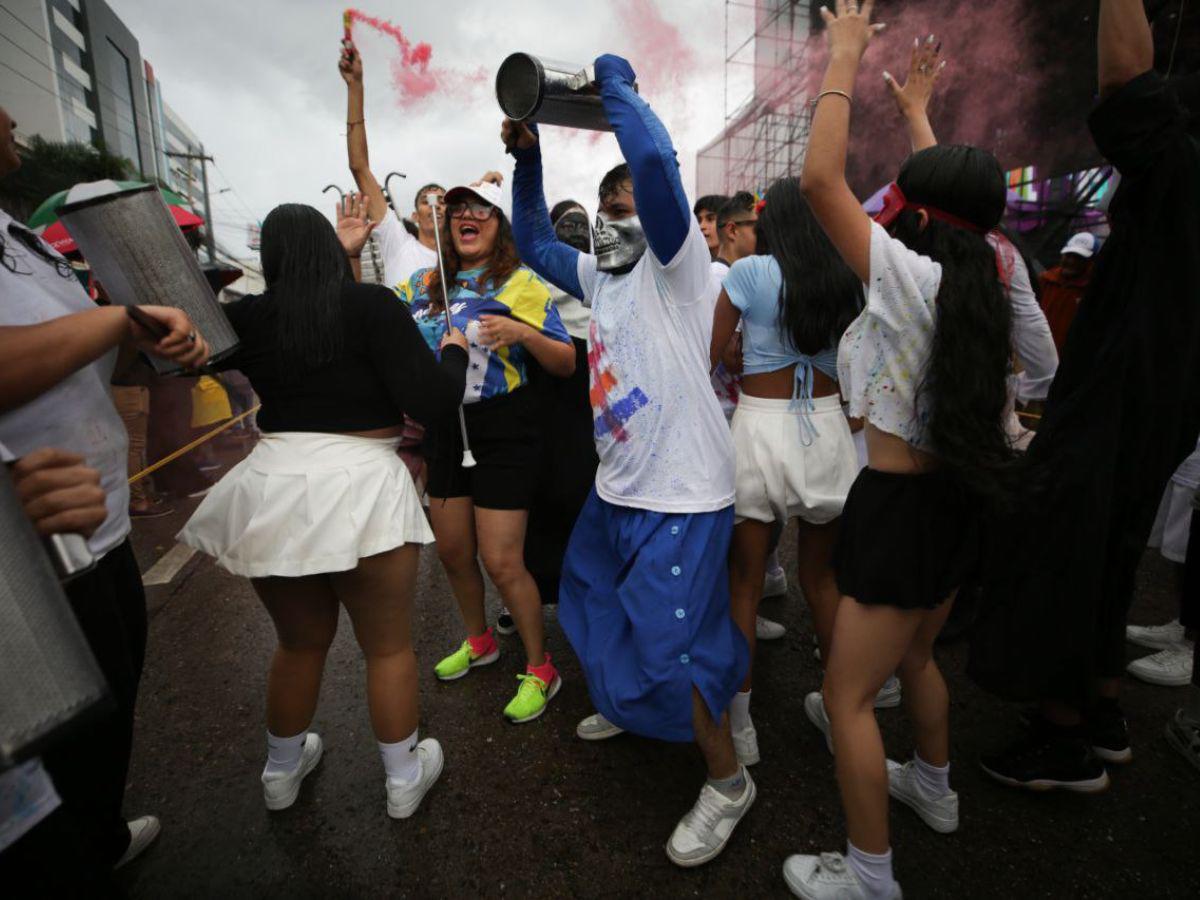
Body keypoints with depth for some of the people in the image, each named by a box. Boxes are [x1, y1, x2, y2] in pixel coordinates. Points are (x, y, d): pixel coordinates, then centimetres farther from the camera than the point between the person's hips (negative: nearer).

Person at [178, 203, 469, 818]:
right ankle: (404, 779, 31)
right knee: (389, 647, 14)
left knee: (299, 642, 25)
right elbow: (433, 403, -13)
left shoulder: (247, 317, 3)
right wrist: (454, 352, 5)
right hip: (361, 490, -4)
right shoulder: (372, 304, -8)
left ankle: (282, 770, 45)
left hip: (271, 489, 5)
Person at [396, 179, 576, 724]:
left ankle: (540, 670, 18)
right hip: (444, 427, 6)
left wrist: (524, 333, -26)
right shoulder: (425, 284, 10)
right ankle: (478, 642, 41)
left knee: (501, 561, -5)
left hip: (503, 432, -6)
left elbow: (566, 364, -9)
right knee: (452, 551, 15)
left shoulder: (521, 284, -7)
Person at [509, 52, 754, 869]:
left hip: (682, 497, -9)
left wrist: (614, 81, -9)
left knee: (670, 642, -2)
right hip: (616, 489, 9)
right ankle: (630, 707, 53)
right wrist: (527, 160, 10)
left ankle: (729, 782, 24)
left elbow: (654, 162, -27)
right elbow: (535, 242, 23)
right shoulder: (599, 274, 11)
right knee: (596, 611, 25)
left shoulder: (674, 265, -11)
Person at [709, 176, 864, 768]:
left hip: (759, 427, -4)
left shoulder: (750, 272, -6)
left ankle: (740, 726, 15)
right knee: (821, 576, 19)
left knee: (744, 583, 7)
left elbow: (708, 358, -1)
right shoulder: (847, 280, 5)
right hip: (826, 427, 4)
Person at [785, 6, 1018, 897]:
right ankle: (934, 789, 50)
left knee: (849, 697, 5)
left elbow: (820, 179, -18)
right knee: (916, 657, 29)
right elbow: (953, 193, 23)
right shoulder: (980, 277, 5)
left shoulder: (911, 278, -17)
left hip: (899, 506, -9)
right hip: (959, 498, 9)